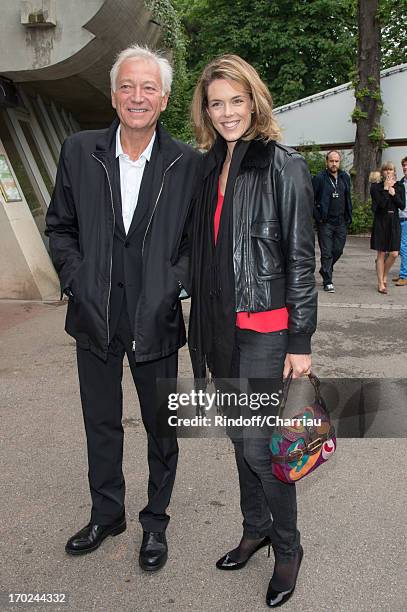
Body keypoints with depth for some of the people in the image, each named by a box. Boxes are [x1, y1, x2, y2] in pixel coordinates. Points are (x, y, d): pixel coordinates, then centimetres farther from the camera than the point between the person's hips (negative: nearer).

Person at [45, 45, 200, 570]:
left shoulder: (187, 162, -6)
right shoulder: (79, 152, 0)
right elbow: (59, 226, 6)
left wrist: (173, 284, -11)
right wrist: (76, 282, -4)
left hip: (156, 321, -2)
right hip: (95, 317, 2)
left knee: (162, 427, 13)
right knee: (101, 423, 17)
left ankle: (155, 521, 35)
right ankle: (106, 513, 39)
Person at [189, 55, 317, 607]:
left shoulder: (283, 166, -7)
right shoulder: (209, 167, 11)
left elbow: (301, 257, -9)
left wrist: (300, 341, -12)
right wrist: (202, 324, 15)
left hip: (264, 326, -6)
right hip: (220, 327, 6)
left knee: (259, 445, -1)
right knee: (239, 437, 17)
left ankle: (287, 547, 22)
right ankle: (255, 529, 37)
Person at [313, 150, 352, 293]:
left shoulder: (345, 177, 9)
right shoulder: (319, 178, -8)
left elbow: (348, 198, 17)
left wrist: (349, 216, 10)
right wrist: (317, 216, -12)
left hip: (341, 222, 5)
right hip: (325, 222, -5)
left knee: (338, 250, 12)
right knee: (327, 253, -1)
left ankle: (325, 271, 36)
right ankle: (327, 282, 7)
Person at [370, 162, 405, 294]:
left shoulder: (399, 187, 8)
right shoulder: (376, 187, -2)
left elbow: (402, 206, 0)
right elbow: (381, 204, -15)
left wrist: (393, 194, -9)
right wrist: (386, 189, -13)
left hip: (394, 221, 3)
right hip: (381, 221, -3)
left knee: (394, 254, -2)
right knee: (381, 254, 1)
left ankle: (384, 276, 24)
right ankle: (381, 284, 8)